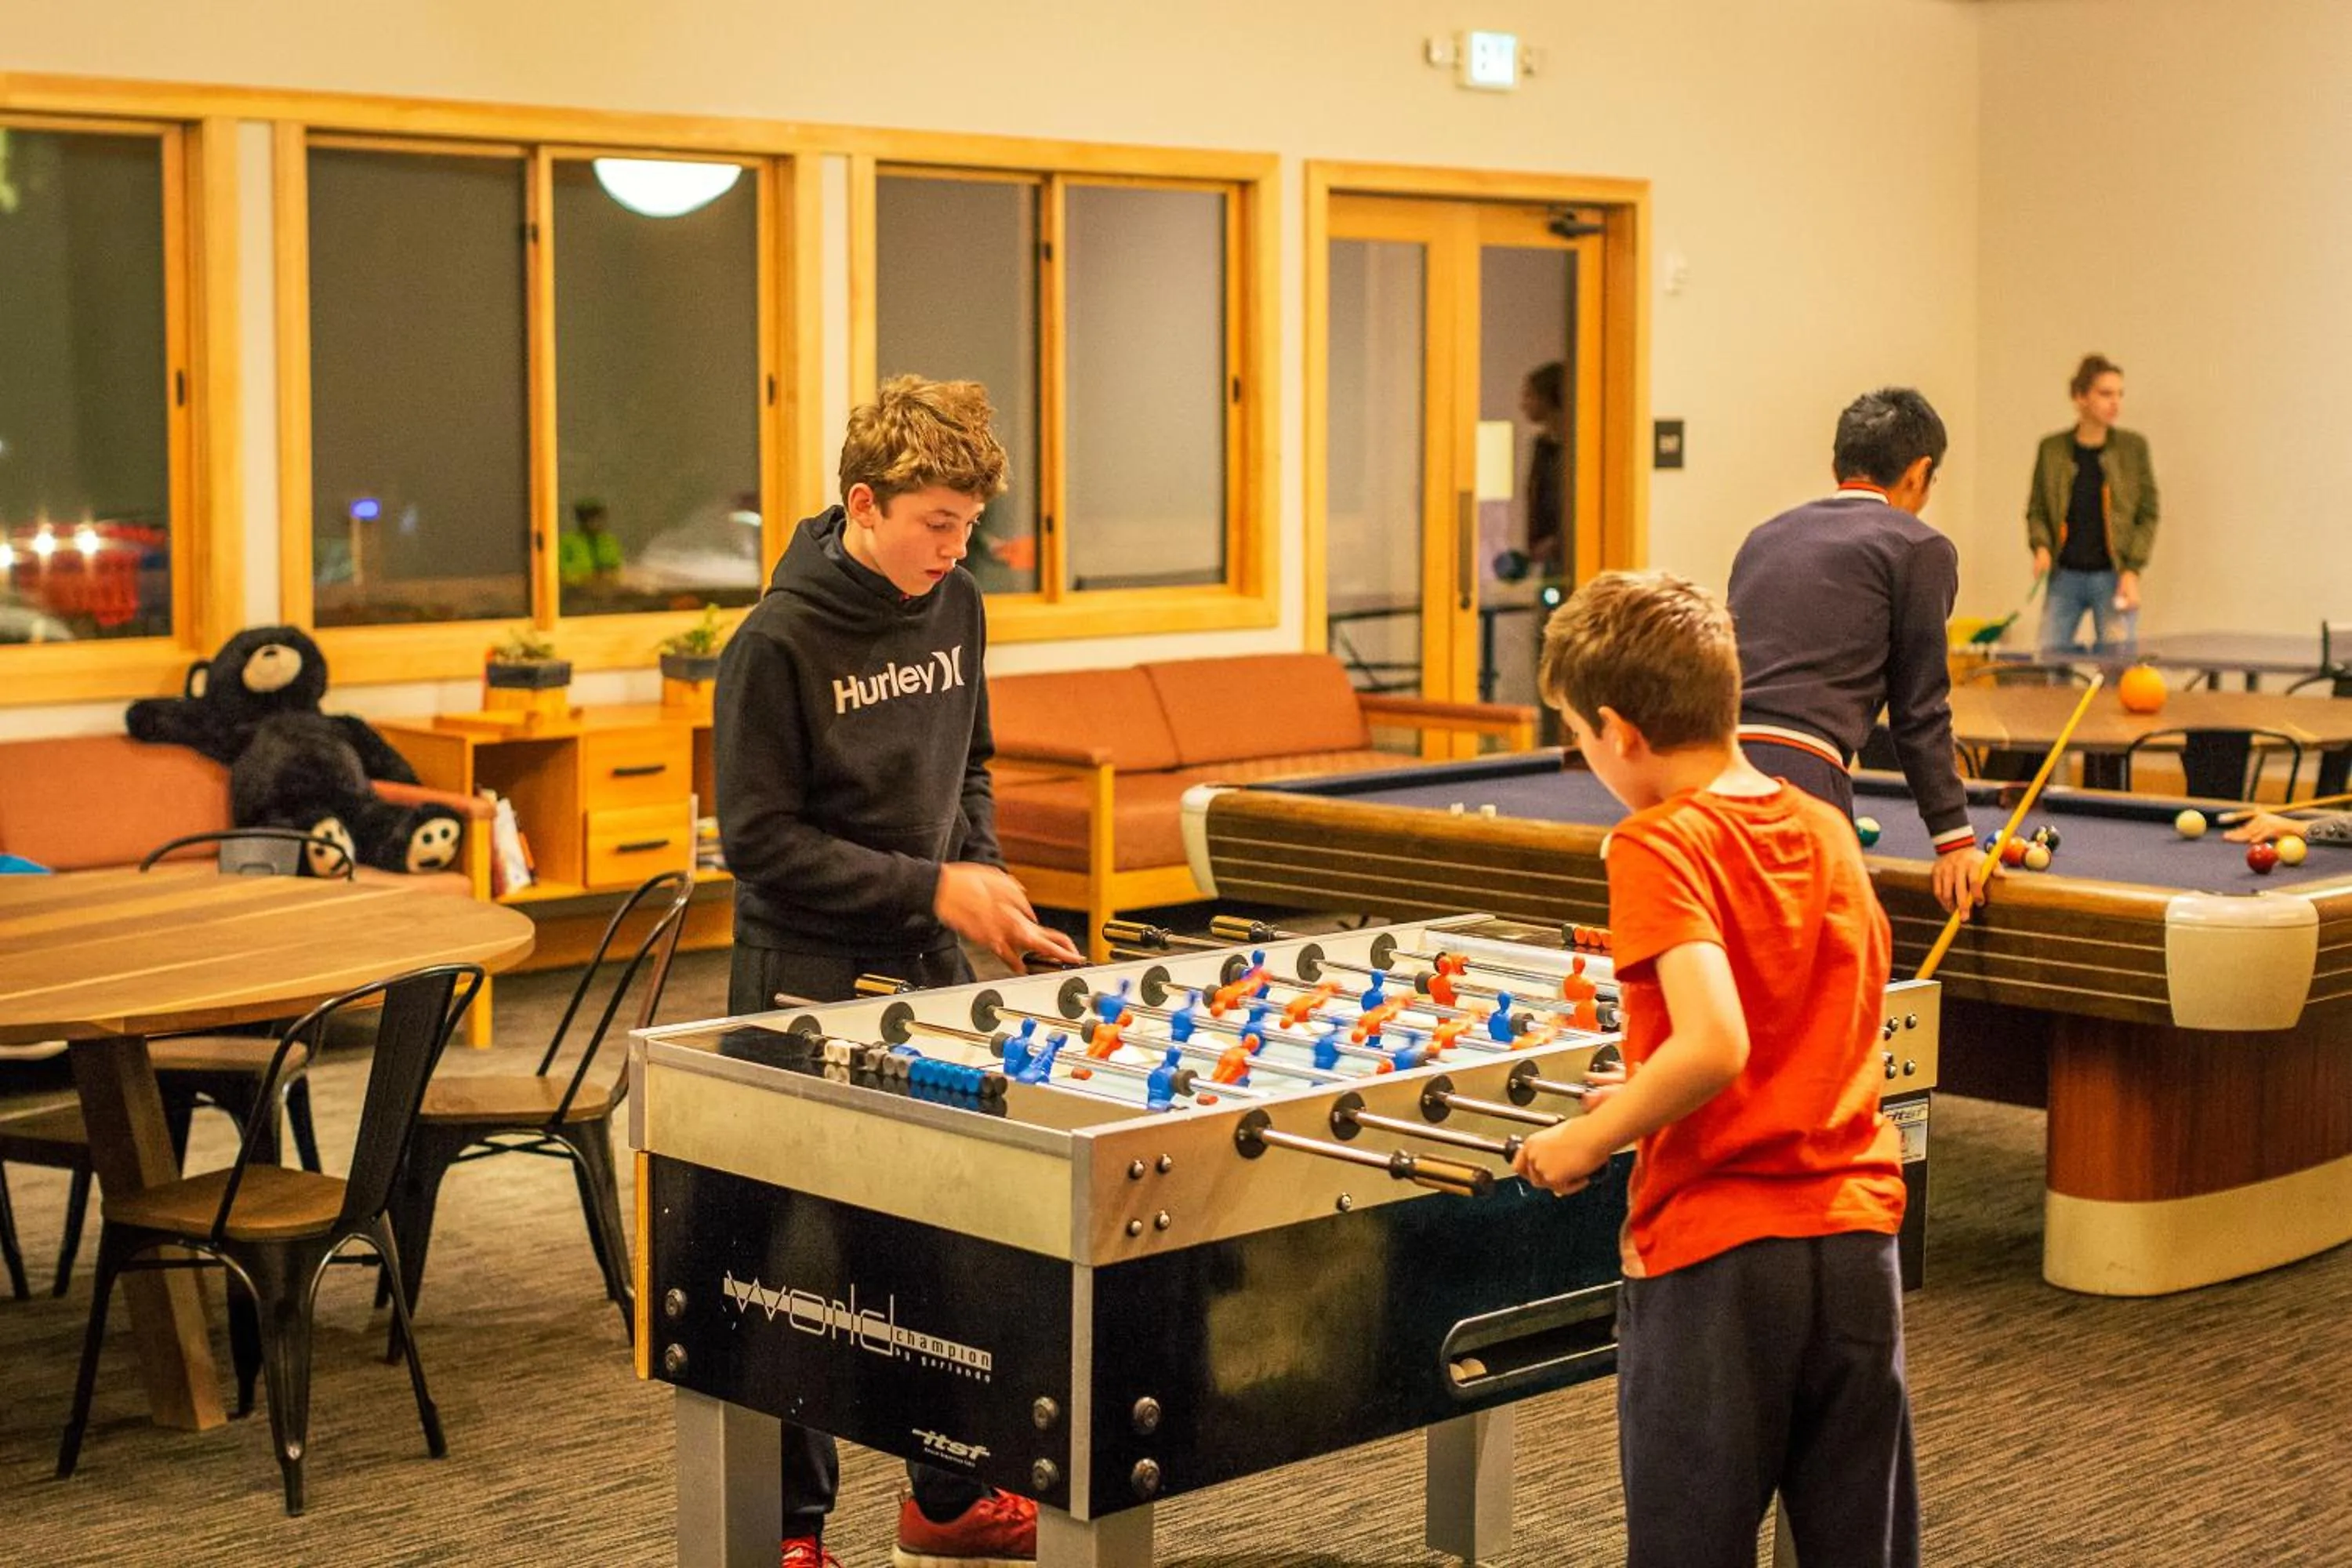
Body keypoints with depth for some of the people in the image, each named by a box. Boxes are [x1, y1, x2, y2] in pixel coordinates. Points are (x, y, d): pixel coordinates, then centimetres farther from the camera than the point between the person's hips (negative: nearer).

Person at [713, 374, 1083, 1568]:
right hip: (809, 985, -6)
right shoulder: (779, 644, -15)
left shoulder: (953, 609, 5)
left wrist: (988, 876, 0)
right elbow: (761, 841, -16)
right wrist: (932, 888, -17)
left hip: (929, 973, 6)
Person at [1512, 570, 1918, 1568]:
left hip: (1715, 1257, -6)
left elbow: (1714, 1044, -26)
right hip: (1856, 1233, 7)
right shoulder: (1829, 833, 8)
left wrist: (1591, 1137, -12)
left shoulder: (1660, 848, -14)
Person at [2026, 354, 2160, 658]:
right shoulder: (2052, 448, 4)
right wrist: (2041, 546, -9)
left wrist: (2132, 571, -7)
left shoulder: (2133, 447, 1)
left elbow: (2148, 514, 2)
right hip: (2064, 576, 2)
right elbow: (2036, 509, 11)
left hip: (2113, 578, -2)